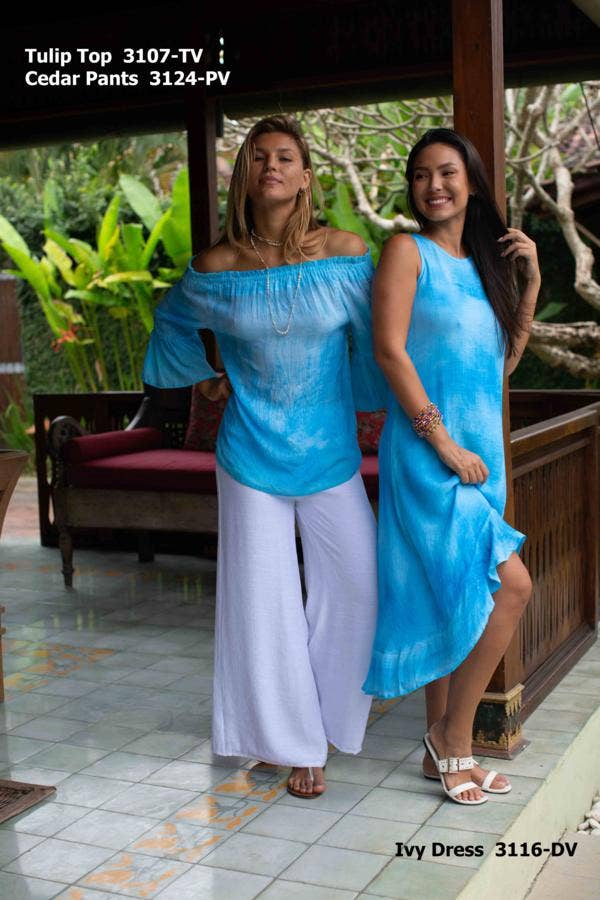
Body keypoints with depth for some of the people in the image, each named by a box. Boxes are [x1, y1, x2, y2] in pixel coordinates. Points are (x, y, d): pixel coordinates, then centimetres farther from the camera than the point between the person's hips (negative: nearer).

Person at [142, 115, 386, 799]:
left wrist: (371, 409, 12)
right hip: (251, 454, 0)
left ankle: (325, 717, 27)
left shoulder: (345, 254, -6)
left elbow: (371, 340, 8)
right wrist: (202, 380, 13)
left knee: (356, 583, 2)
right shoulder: (216, 267, -4)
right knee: (264, 595, 3)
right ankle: (290, 738, 21)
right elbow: (172, 319, 18)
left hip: (329, 451, 1)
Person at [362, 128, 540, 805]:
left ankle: (442, 748, 22)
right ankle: (453, 737, 1)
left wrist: (531, 282, 10)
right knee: (510, 586, -14)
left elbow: (502, 364, 19)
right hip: (426, 452, -7)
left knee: (451, 602, 11)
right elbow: (389, 349, -14)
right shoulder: (408, 251, -4)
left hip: (479, 454, 7)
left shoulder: (481, 262, 17)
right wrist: (444, 444, -17)